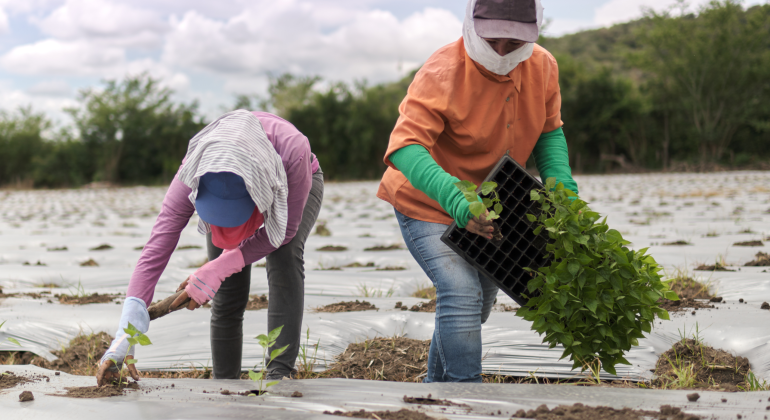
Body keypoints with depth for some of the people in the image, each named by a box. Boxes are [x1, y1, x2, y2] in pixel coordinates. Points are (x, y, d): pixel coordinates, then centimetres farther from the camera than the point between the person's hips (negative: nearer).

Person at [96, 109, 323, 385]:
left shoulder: (293, 152, -47)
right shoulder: (196, 169, -41)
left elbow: (286, 229, -32)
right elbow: (158, 245, -43)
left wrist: (217, 270, -41)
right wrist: (127, 329, -52)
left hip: (295, 186, -2)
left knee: (285, 255, -30)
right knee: (227, 296, -10)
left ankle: (280, 372, -30)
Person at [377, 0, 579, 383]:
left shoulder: (543, 68, -11)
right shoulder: (441, 74, -31)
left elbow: (549, 133, 3)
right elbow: (405, 147, -40)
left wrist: (562, 187, -16)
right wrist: (457, 201, -54)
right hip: (428, 205, -7)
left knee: (477, 304, 20)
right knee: (462, 294, -25)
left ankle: (437, 387, 41)